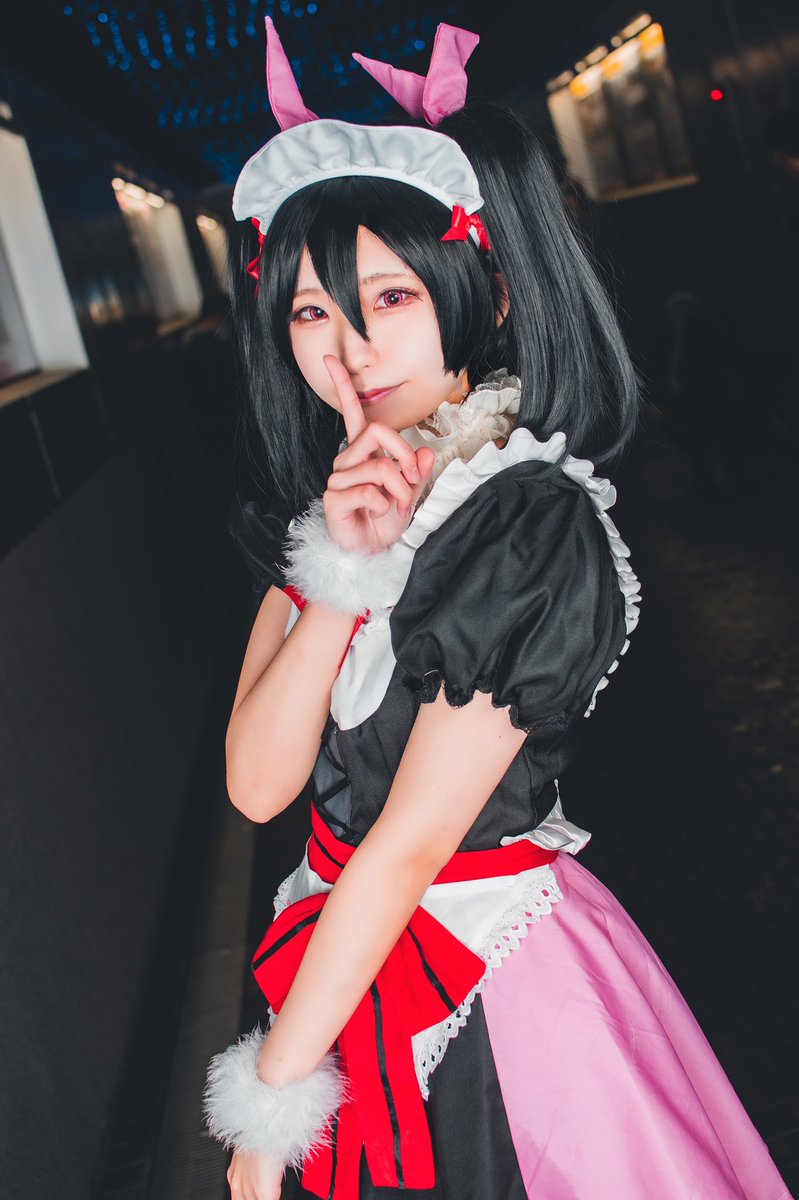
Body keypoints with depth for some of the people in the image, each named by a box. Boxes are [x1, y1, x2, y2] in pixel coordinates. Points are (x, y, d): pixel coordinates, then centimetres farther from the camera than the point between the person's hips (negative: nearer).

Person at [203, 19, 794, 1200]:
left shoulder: (532, 526, -24)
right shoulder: (321, 504, -2)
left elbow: (409, 846, -23)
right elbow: (256, 784, -10)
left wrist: (269, 1104, -16)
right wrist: (343, 572, -23)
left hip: (496, 981, -6)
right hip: (355, 954, 7)